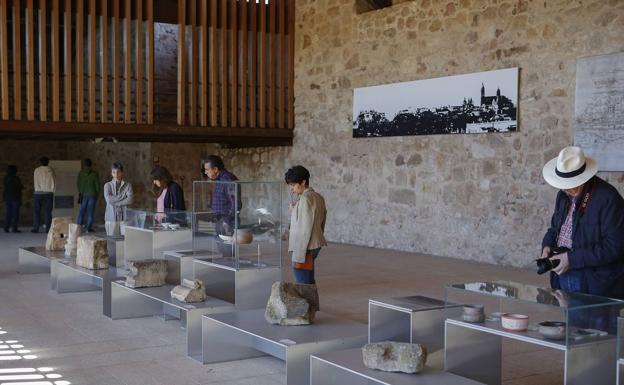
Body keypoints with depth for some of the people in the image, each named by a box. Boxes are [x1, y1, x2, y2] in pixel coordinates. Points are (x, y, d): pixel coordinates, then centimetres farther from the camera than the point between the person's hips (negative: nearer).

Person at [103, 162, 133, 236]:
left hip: (124, 217, 0)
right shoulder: (107, 185, 4)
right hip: (111, 218, 0)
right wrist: (123, 196, -8)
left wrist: (115, 203, -9)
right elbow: (109, 199, -11)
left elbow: (129, 200, -10)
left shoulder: (128, 185, 4)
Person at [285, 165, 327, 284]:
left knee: (302, 284, -9)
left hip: (305, 248, -10)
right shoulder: (318, 197, 11)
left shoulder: (305, 199, -16)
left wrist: (299, 255, -19)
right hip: (315, 245, 10)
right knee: (309, 282, 14)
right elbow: (321, 224, 16)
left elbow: (305, 229, -19)